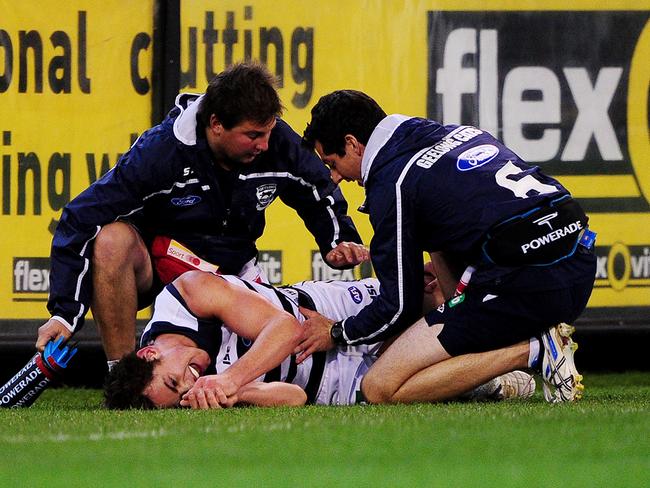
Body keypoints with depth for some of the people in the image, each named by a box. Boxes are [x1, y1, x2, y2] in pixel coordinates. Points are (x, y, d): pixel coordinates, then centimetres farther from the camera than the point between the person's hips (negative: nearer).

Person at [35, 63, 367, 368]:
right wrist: (64, 313, -30)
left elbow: (319, 194, 10)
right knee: (112, 240, -37)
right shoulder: (160, 151, -25)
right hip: (156, 263, -4)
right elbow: (81, 221, -25)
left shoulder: (278, 143, -13)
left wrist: (340, 242, -10)